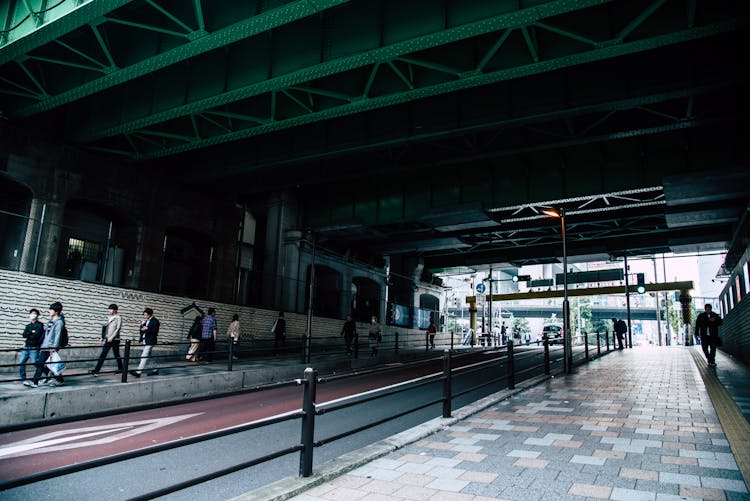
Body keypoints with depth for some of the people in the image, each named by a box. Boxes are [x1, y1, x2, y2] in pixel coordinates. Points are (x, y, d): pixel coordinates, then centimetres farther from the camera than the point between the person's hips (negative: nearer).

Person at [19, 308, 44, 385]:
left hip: (34, 348, -6)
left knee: (34, 363, -10)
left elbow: (37, 335, -13)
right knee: (21, 363, -1)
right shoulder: (28, 325, 17)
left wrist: (28, 335, -1)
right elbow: (24, 335, 3)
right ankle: (23, 379, 8)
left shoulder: (39, 325, -1)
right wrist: (31, 332, -10)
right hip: (26, 347, 6)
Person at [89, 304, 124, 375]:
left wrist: (111, 337, -20)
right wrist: (103, 337, 13)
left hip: (115, 340, -7)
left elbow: (118, 328, -14)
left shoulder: (118, 318, -6)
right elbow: (105, 327, 20)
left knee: (116, 355, -3)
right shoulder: (109, 317, 16)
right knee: (103, 355, 6)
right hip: (107, 339, 7)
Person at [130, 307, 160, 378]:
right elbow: (142, 330, 15)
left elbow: (155, 332, -15)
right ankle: (155, 370, 23)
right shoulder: (146, 321, 14)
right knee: (148, 357, 13)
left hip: (150, 341, -9)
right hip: (145, 341, 9)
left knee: (144, 356, -12)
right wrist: (142, 325, -3)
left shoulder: (155, 321, -9)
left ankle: (138, 372, -14)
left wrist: (147, 329, -28)